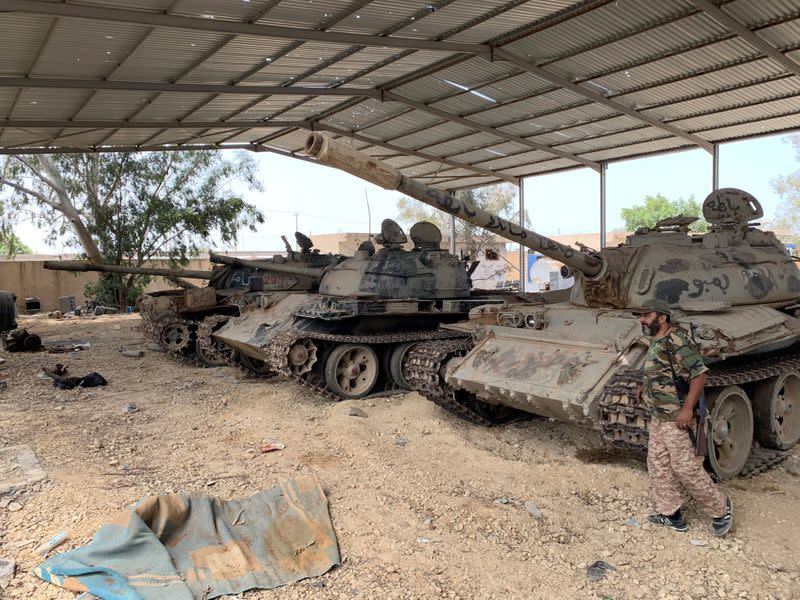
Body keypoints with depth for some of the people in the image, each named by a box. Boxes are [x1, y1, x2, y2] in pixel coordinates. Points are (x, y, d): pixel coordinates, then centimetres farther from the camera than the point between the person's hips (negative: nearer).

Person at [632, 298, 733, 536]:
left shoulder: (675, 341, -18)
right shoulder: (655, 344, 11)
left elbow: (699, 373, -22)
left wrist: (687, 409, -24)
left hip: (677, 419, -9)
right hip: (657, 418, 10)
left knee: (686, 469, -1)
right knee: (657, 466, 13)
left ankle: (720, 508, 21)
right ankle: (672, 515, 24)